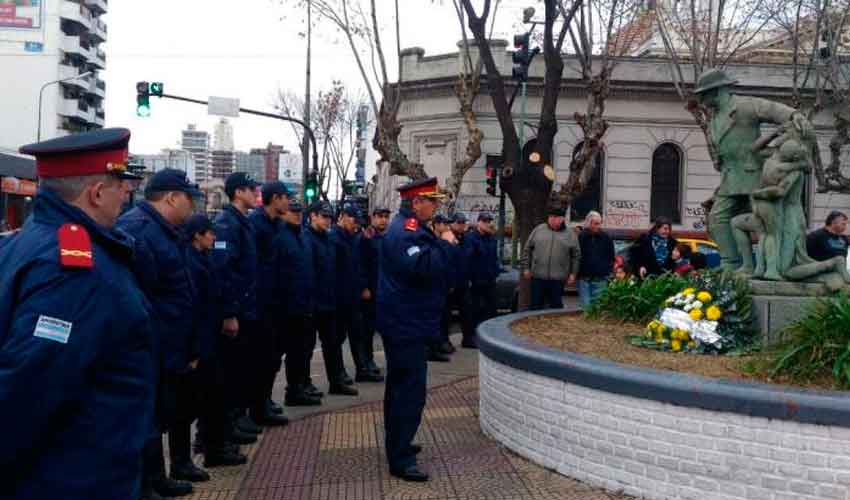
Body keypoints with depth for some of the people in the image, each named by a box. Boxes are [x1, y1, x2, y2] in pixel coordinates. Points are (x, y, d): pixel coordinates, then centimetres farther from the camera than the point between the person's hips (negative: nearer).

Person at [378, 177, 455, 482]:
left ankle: (396, 444, 33)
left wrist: (440, 244, 8)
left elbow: (424, 264, 22)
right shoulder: (406, 231, -19)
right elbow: (422, 267, -33)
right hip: (407, 323, -11)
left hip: (403, 321, 11)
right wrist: (444, 244, -21)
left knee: (401, 386, 20)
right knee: (410, 390, -8)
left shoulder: (409, 228, 16)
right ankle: (399, 459, -3)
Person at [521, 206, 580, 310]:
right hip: (538, 277, 1)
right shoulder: (538, 230, 6)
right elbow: (527, 249, 9)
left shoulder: (570, 234, 5)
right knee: (536, 305, 6)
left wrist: (573, 273, 2)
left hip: (558, 279, -1)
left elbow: (576, 255, 7)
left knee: (556, 306, 6)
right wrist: (526, 267, 4)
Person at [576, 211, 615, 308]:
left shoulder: (606, 238, 7)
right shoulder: (581, 236, 2)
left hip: (600, 279, 1)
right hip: (584, 278, -1)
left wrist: (608, 273, 4)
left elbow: (611, 258, 12)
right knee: (585, 305, -3)